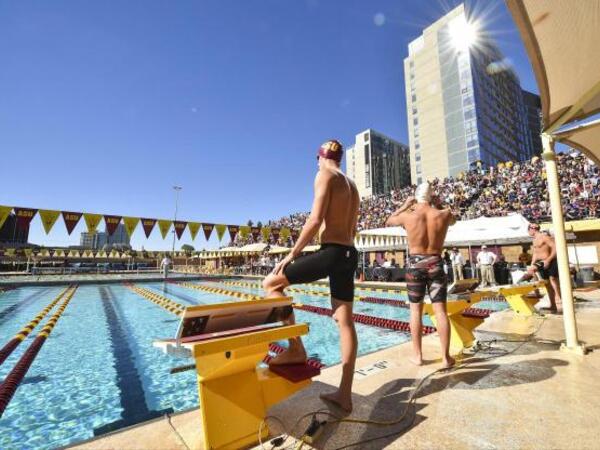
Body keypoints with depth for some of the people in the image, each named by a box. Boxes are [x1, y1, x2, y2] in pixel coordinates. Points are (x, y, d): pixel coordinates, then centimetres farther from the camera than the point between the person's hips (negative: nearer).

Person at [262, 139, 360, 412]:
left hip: (331, 252, -9)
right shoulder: (351, 185, 22)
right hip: (349, 254, 9)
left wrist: (292, 254, -10)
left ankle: (296, 348, 3)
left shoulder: (325, 175, -4)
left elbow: (315, 220, -16)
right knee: (345, 322, 9)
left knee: (271, 284, 3)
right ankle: (344, 395, 19)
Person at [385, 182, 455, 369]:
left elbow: (388, 222, 14)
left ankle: (417, 355, 17)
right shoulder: (444, 214, -1)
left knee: (416, 310, 9)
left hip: (415, 264, -1)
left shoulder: (407, 215, -7)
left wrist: (404, 206, 18)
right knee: (440, 310, 6)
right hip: (435, 263, 1)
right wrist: (433, 208, 25)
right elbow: (452, 220, 24)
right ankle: (446, 357, 14)